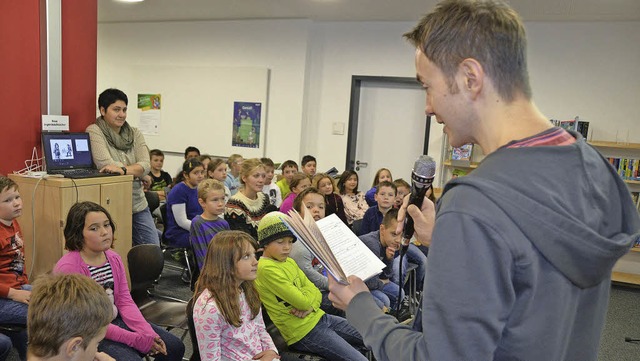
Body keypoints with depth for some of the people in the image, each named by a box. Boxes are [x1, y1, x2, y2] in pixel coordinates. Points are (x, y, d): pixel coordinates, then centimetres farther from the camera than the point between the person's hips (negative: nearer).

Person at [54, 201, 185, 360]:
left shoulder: (114, 258, 1)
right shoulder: (68, 268, -20)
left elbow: (125, 301, 3)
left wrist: (148, 334, -13)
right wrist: (137, 340, -23)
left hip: (116, 321, 7)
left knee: (174, 347, 0)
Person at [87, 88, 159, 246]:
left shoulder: (135, 133, 8)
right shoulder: (94, 131, -4)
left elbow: (146, 166, -6)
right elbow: (104, 163, -17)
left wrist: (122, 169, -23)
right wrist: (134, 169, -8)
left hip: (138, 203, 5)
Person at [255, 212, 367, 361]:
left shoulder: (290, 262, 9)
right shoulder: (266, 269, -19)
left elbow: (315, 293, 8)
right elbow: (302, 301, -21)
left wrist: (311, 306, -14)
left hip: (318, 316, 9)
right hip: (304, 332, -9)